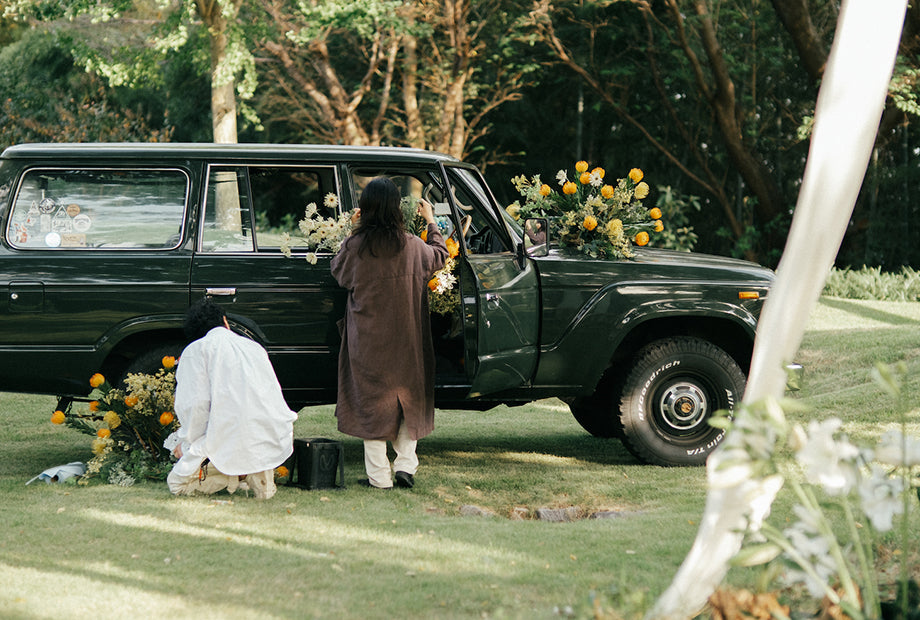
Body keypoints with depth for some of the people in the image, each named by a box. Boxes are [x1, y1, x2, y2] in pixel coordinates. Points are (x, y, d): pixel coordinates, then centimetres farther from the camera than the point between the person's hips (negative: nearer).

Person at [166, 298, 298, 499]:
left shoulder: (195, 350, 3)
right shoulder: (255, 347, 20)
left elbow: (195, 404, -9)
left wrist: (187, 445, 7)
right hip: (275, 442, 5)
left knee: (176, 483, 16)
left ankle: (238, 473, -5)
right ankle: (261, 470, 7)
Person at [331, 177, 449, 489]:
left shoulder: (354, 246, -13)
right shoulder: (412, 246, -8)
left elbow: (338, 271, 9)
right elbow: (440, 256, 13)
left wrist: (354, 231, 15)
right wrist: (431, 221, 26)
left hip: (367, 340, -1)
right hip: (405, 340, 1)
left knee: (372, 399, 7)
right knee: (409, 398, 15)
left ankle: (379, 474, 7)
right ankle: (406, 464, 6)